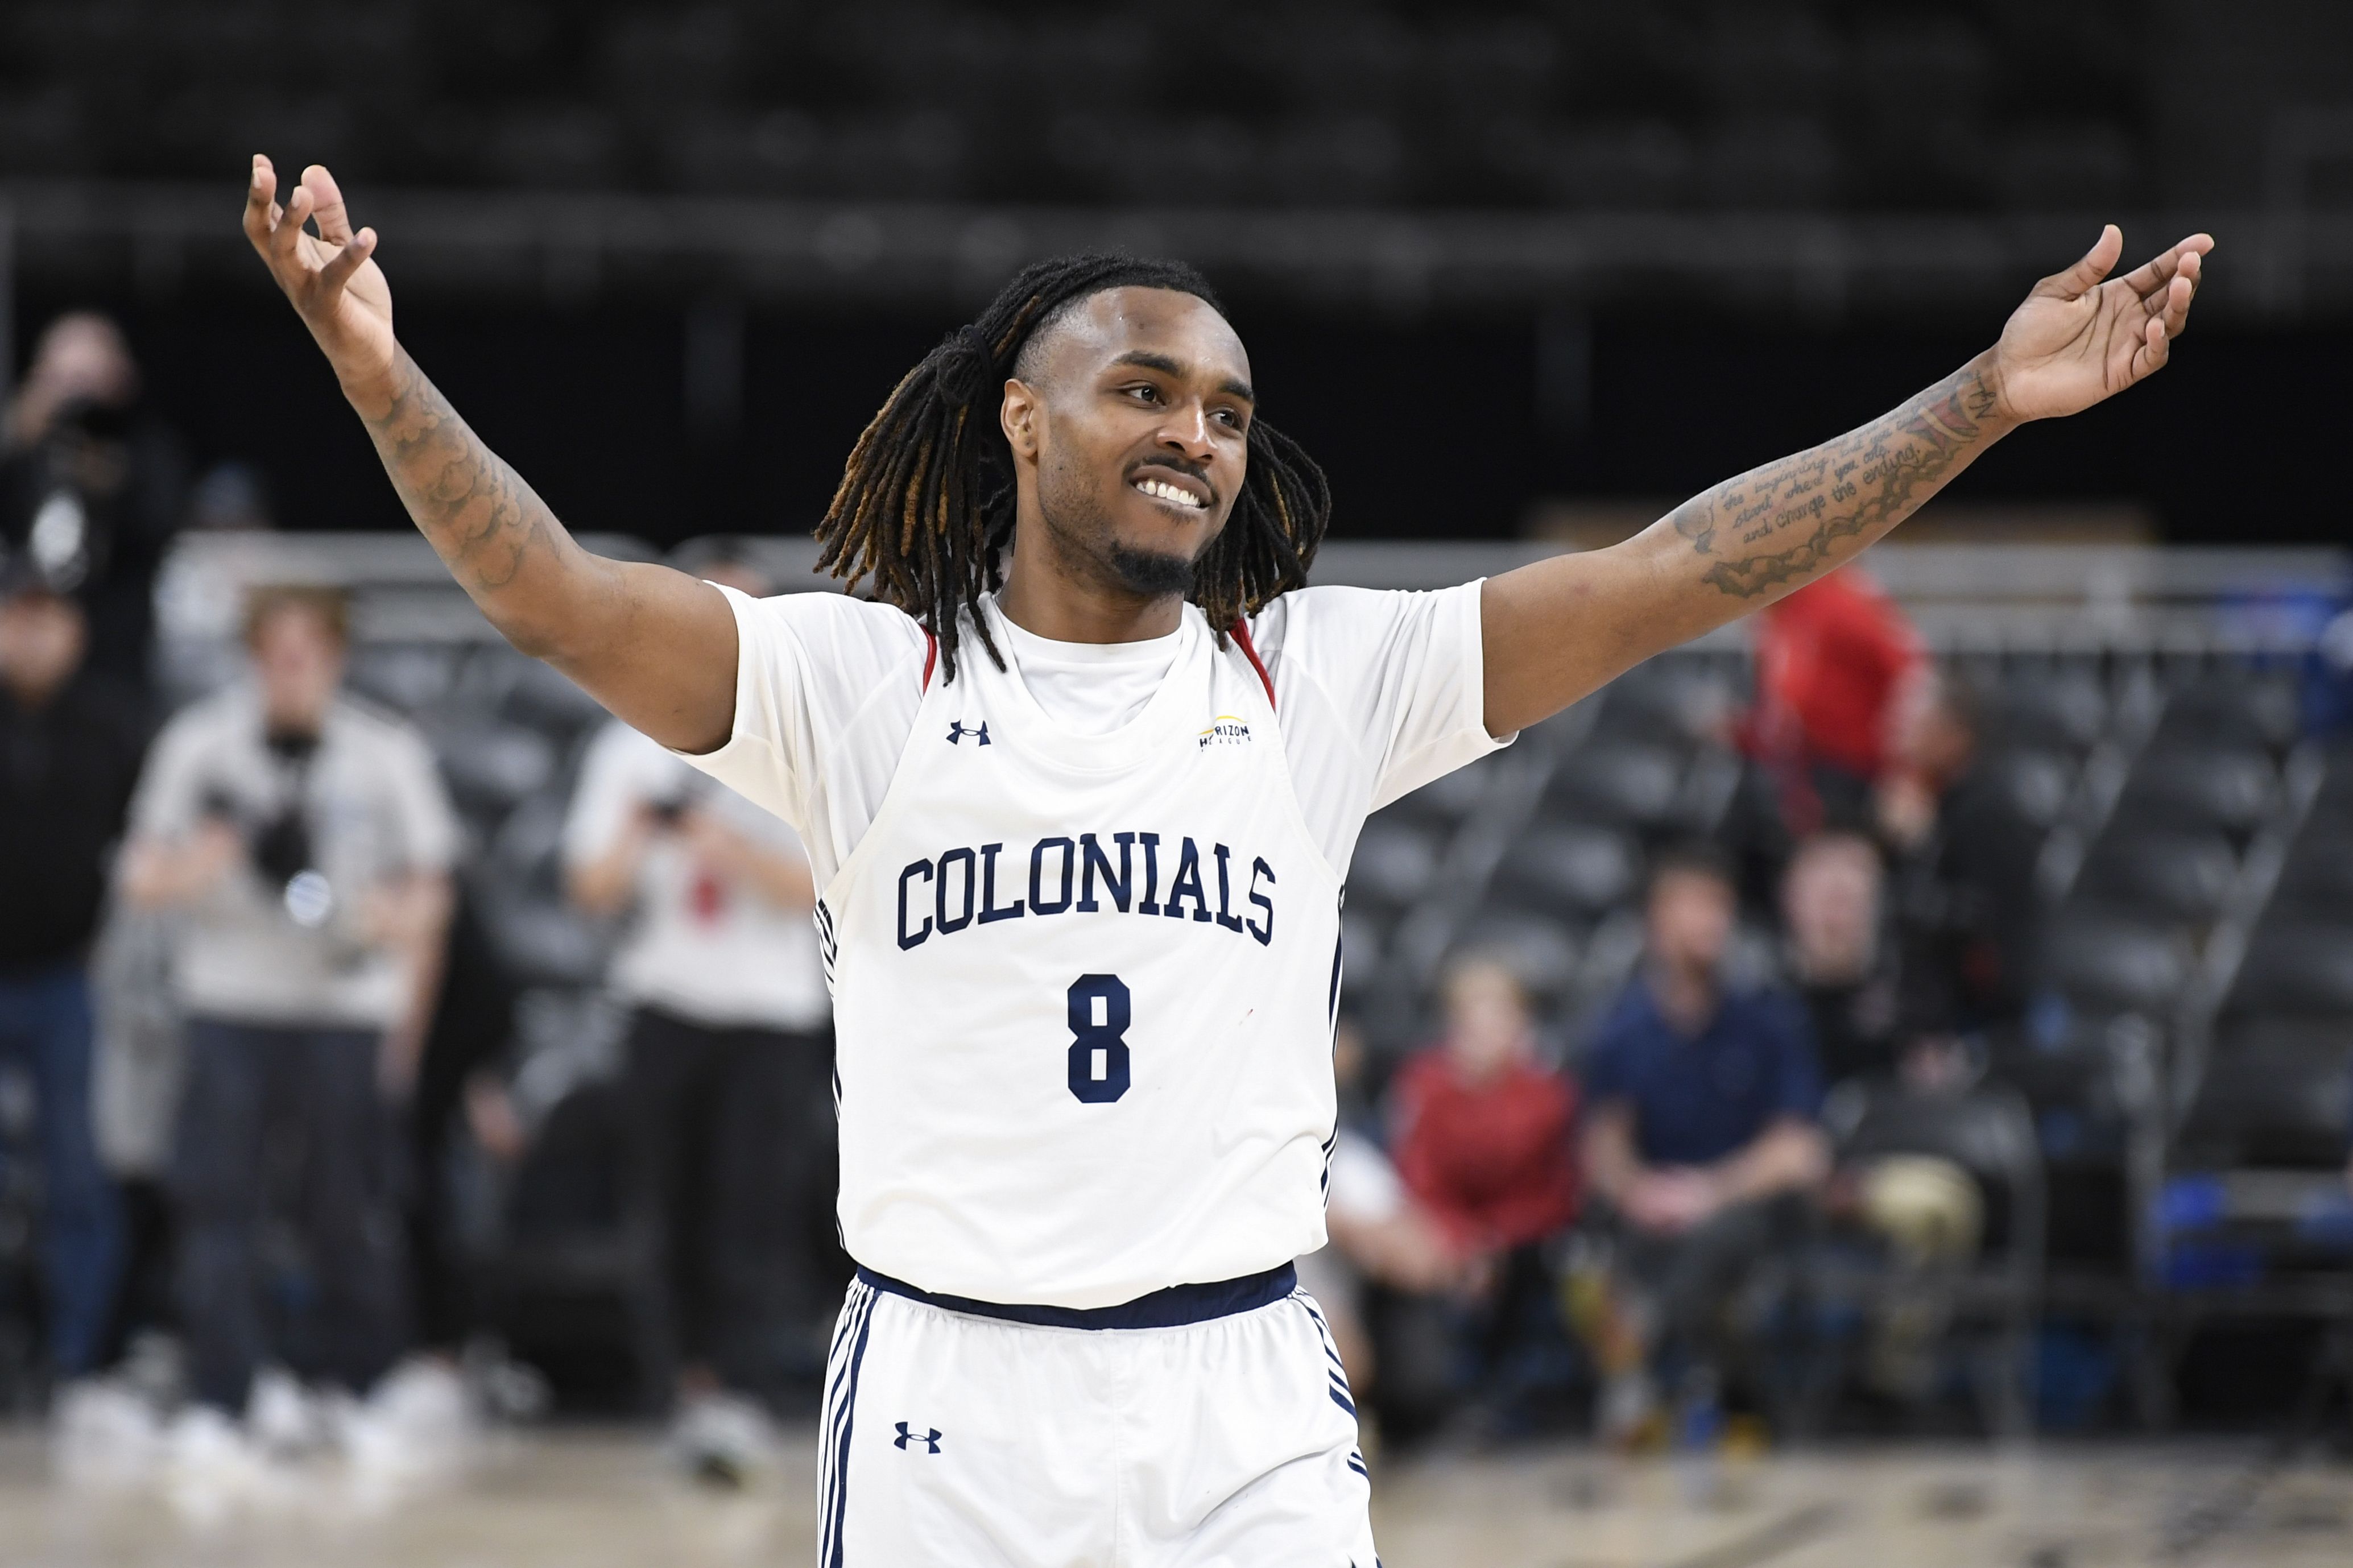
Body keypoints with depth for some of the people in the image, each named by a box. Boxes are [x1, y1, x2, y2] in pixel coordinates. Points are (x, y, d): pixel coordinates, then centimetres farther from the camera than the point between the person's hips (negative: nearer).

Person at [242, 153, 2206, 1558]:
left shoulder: (1319, 683, 8)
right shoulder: (865, 681, 2)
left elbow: (1672, 576, 3)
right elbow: (561, 600, -10)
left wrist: (1987, 401, -3)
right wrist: (381, 371, -25)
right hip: (949, 1395, -1)